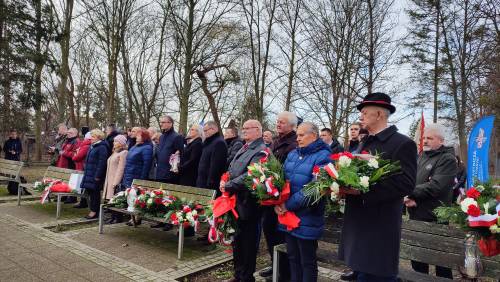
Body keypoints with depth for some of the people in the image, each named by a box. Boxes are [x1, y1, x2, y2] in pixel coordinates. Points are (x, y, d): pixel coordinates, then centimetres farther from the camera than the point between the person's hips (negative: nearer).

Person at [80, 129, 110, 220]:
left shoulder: (102, 147, -14)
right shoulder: (92, 146, 17)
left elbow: (102, 162, -19)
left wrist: (98, 176, -21)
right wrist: (85, 171, 19)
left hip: (95, 175, -9)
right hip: (89, 174, 9)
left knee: (94, 192, -3)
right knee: (90, 191, 11)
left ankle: (94, 211, 6)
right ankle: (93, 210, 20)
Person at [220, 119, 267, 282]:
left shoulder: (260, 151, -15)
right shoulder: (243, 148, 14)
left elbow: (249, 176, -25)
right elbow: (231, 169, 18)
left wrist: (228, 186, -18)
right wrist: (224, 182, 0)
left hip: (247, 204, -9)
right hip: (235, 202, 9)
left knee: (248, 243, 7)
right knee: (237, 241, 20)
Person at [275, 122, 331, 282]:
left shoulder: (323, 157, -12)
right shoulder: (293, 154, 11)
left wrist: (288, 205, -17)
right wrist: (277, 202, -7)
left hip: (307, 219, -6)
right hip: (288, 216, 7)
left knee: (307, 261, 9)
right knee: (292, 257, 18)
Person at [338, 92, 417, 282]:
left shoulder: (403, 143, -9)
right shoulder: (365, 143, 16)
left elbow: (406, 184, -18)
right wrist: (346, 186, -4)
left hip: (380, 229, -7)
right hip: (358, 223, 7)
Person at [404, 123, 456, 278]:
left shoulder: (447, 159, -9)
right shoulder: (421, 156, 13)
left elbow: (435, 186, -22)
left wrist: (410, 193, -18)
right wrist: (409, 197, -11)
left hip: (435, 218, -7)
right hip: (416, 215, 7)